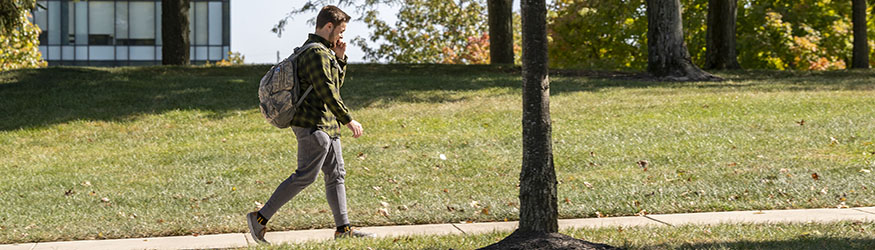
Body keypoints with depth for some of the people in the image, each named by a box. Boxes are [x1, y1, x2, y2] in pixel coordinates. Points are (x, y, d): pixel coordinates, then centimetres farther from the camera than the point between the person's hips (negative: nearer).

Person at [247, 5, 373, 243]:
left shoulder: (325, 51, 18)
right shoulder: (317, 53, -16)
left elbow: (336, 83, 25)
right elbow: (327, 93, -20)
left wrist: (340, 58, 11)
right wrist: (349, 120, -16)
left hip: (327, 124, 11)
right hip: (313, 125, -11)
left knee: (336, 174, 11)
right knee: (305, 176, -10)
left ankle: (343, 228, 15)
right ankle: (260, 218, -7)